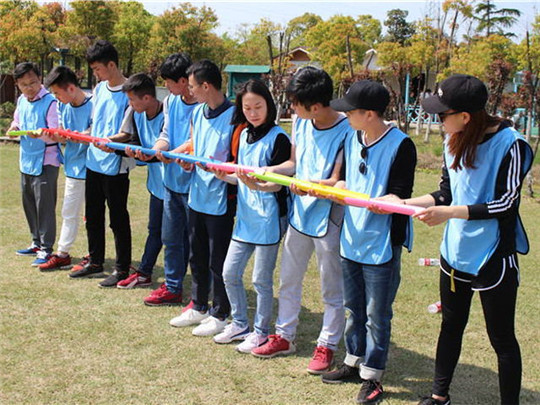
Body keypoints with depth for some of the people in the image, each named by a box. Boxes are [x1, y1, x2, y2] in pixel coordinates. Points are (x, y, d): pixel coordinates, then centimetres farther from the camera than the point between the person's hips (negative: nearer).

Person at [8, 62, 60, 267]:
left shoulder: (50, 102, -15)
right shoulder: (21, 101, 9)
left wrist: (40, 134, -38)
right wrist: (14, 127, 2)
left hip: (45, 161, -8)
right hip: (26, 160, 8)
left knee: (44, 206, -5)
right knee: (29, 204, 17)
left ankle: (46, 249, 3)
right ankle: (37, 243, 31)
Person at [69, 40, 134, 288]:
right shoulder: (99, 89, 10)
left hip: (115, 165, -8)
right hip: (93, 161, 8)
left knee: (118, 219, 2)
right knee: (93, 215, 17)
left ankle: (122, 268, 13)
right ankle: (95, 261, 31)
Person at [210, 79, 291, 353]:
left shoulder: (278, 138, -12)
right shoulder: (244, 135, 10)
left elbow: (278, 184, -16)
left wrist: (257, 185, -35)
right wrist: (226, 176, -4)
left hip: (268, 219, -7)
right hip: (245, 216, 7)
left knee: (261, 279, 3)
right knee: (230, 273, 12)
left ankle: (261, 332, 20)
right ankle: (239, 324, 30)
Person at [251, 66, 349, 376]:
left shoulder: (346, 132, -21)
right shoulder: (301, 123, 0)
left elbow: (339, 182, -20)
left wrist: (311, 185, -36)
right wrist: (263, 171, -3)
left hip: (328, 219, -7)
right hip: (300, 213, 7)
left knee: (332, 288, 8)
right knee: (288, 280, 18)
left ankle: (327, 345, 23)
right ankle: (285, 337, 34)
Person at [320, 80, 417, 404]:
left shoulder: (401, 145, -17)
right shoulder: (353, 138, 6)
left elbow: (399, 198, -19)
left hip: (382, 244, -7)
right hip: (351, 240, 7)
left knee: (377, 315, 5)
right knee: (353, 308, 20)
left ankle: (372, 377, 19)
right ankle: (354, 362, 36)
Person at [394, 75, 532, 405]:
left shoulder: (510, 144, -20)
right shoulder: (454, 141, 0)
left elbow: (506, 204, -21)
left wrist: (451, 213, -26)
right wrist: (403, 203, -4)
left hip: (494, 257, -7)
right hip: (455, 252, 7)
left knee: (502, 338, 7)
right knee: (451, 325, 21)